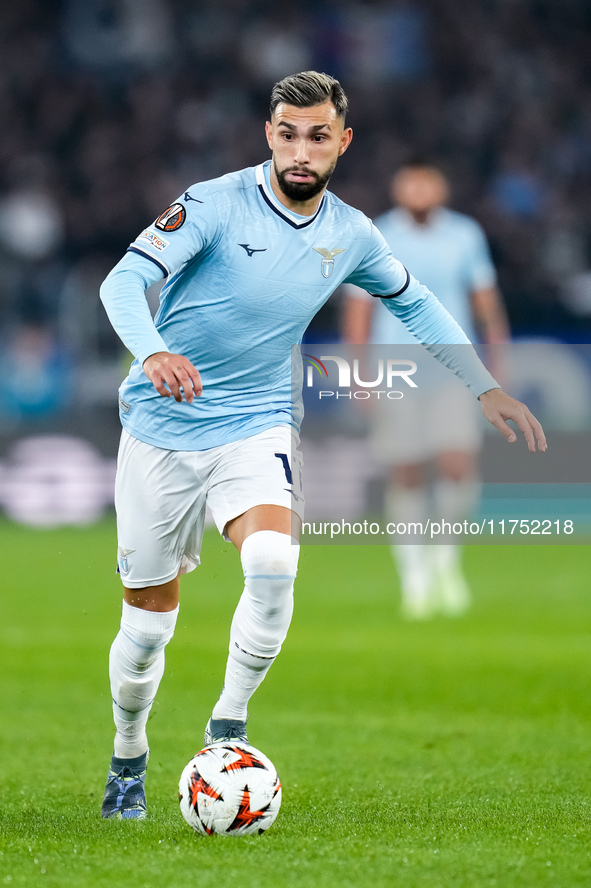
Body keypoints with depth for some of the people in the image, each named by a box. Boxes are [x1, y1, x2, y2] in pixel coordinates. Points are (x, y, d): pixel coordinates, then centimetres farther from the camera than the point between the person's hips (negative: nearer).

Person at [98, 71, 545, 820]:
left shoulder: (351, 236, 2)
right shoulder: (214, 205, -12)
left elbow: (415, 304, 21)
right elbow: (124, 281, -24)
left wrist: (485, 387, 17)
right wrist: (152, 351, -44)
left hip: (257, 428, 2)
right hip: (163, 429, -2)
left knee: (274, 562, -30)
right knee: (147, 625, 3)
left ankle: (228, 724, -13)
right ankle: (128, 761, 30)